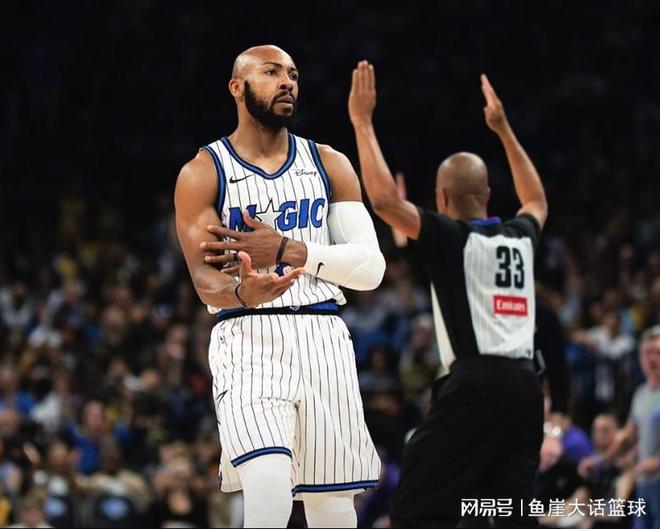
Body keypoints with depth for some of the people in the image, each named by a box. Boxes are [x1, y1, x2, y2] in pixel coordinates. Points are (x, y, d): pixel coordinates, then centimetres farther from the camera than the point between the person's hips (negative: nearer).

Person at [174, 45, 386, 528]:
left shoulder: (330, 166, 10)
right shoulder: (203, 174, 2)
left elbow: (371, 268, 1)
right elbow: (204, 278, -8)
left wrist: (285, 249, -12)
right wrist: (243, 294, -32)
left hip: (323, 341, 3)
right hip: (248, 340, -3)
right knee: (269, 485, -26)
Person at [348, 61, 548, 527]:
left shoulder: (451, 238, -2)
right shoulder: (520, 238, 16)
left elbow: (384, 198, -14)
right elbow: (537, 200, 40)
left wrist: (363, 122, -3)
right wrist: (503, 129, 44)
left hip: (475, 384, -6)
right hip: (524, 385, 6)